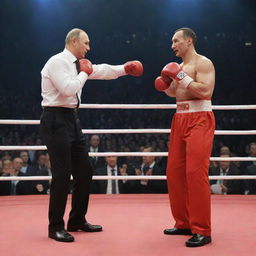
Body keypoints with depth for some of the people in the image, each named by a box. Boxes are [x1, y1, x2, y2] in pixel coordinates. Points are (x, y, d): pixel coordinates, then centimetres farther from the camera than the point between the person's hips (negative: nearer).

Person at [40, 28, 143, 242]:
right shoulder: (57, 62, -12)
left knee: (84, 171, 11)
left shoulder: (78, 64, 14)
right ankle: (56, 227, 5)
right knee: (62, 174, -7)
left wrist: (124, 69, 17)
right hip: (56, 120, -10)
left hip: (71, 119, 10)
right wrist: (84, 73, -9)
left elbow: (101, 70, 24)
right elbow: (68, 89, -23)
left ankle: (77, 221, 24)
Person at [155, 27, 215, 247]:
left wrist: (181, 77, -16)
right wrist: (165, 86, 9)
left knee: (195, 172, -14)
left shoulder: (203, 63, -7)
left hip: (200, 119, -9)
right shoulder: (179, 66, 18)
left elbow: (205, 91, -20)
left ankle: (202, 231, -8)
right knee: (175, 171, 7)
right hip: (180, 119, 9)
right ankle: (184, 223, 17)